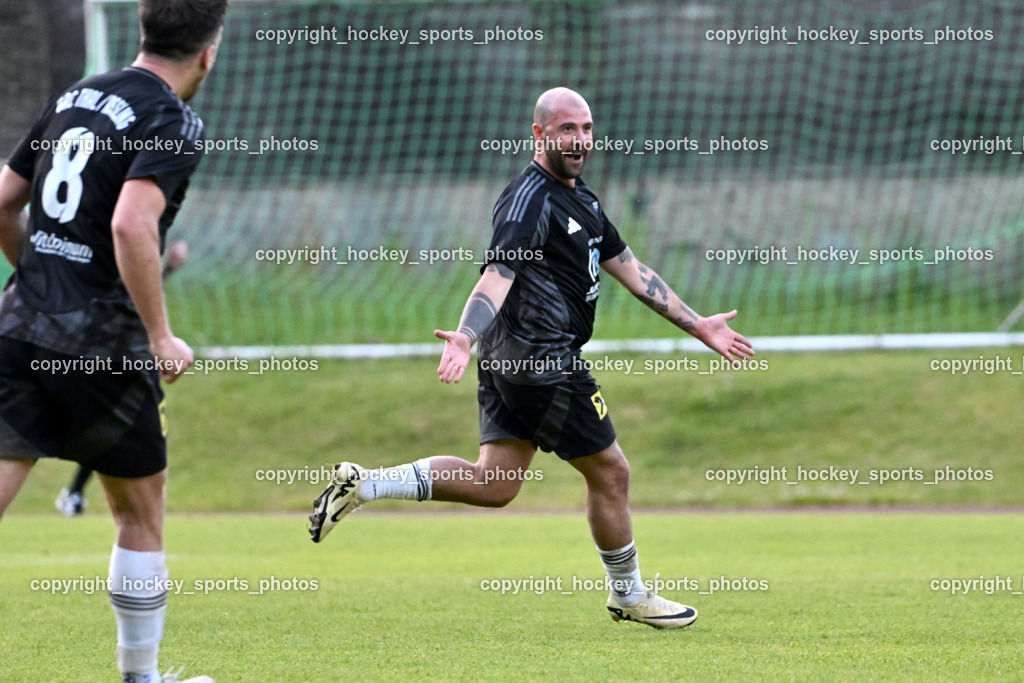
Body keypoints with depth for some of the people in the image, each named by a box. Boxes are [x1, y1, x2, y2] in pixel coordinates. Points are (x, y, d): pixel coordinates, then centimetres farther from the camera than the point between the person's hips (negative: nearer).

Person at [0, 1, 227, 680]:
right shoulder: (174, 122, -9)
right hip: (101, 341, -6)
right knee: (142, 511, 13)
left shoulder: (74, 96, 13)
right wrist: (161, 337, -17)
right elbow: (132, 224, -23)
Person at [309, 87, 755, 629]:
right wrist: (464, 337, -45)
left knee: (494, 485, 8)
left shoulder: (581, 199, 16)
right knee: (610, 472, 3)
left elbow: (630, 270, 23)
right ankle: (629, 595, 20)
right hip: (541, 361, -10)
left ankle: (362, 484, 6)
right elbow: (498, 274, -29)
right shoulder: (530, 201, -16)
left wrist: (697, 325, 25)